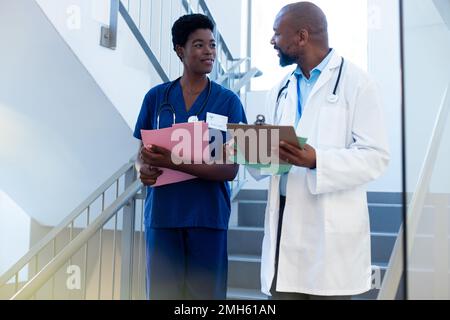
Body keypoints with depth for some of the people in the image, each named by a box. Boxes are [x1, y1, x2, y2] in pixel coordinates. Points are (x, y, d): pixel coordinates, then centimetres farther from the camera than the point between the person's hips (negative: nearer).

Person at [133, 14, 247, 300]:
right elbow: (142, 153, 11)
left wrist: (174, 162, -21)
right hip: (162, 212, 2)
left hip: (208, 216, -1)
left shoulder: (228, 101, -2)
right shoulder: (156, 97, 5)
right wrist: (144, 169, -13)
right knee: (162, 291, 10)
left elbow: (230, 169, -9)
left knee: (206, 292, 8)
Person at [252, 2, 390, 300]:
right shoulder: (281, 90, 17)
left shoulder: (356, 82, -3)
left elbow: (376, 156, -10)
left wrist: (317, 161, -24)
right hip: (283, 222, 5)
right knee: (283, 292, 8)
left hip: (330, 227, -5)